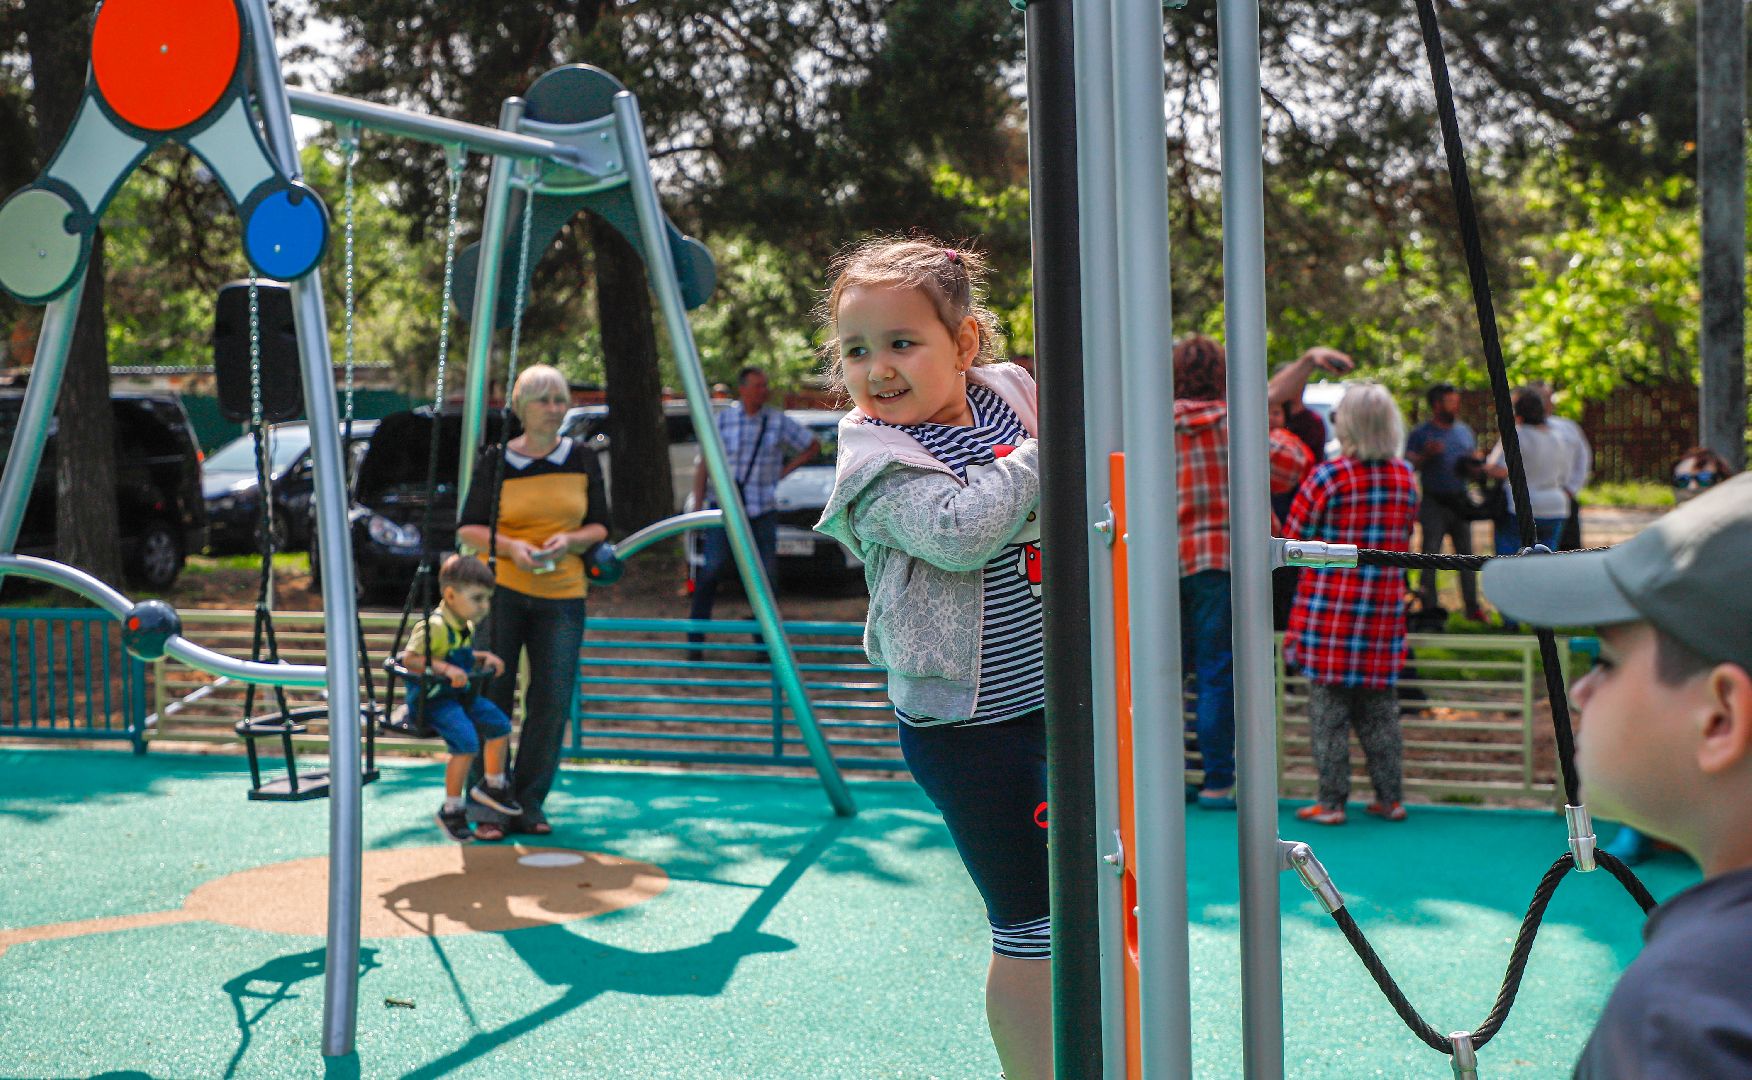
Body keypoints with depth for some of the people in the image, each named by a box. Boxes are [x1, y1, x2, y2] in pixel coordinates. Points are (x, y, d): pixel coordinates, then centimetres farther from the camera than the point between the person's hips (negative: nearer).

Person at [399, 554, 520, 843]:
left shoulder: (466, 626, 9)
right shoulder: (434, 625, -22)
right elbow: (409, 660, -27)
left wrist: (484, 657, 10)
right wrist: (445, 669, -34)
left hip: (459, 694, 10)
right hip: (432, 698, -10)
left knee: (500, 725, 10)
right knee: (467, 743, -24)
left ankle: (492, 786, 32)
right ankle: (451, 811, -10)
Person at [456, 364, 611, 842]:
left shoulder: (583, 459, 6)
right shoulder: (496, 461, 0)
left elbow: (599, 526, 10)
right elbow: (468, 528, 2)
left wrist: (570, 540, -11)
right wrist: (511, 546, -15)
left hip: (563, 593, 2)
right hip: (501, 589, -2)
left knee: (552, 703, 0)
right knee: (491, 696, -3)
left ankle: (529, 803, 13)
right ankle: (488, 808, 7)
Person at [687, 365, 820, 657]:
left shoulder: (778, 422, 2)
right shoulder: (722, 421, 0)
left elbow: (813, 445, 14)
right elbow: (703, 466, 3)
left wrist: (784, 471, 4)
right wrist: (697, 508, -2)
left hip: (763, 509, 2)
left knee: (766, 573, 1)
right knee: (713, 568, -12)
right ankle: (695, 638, -4)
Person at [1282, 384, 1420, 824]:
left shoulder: (1329, 476, -12)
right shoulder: (1405, 476, 5)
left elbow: (1294, 537, -4)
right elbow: (1405, 538, 15)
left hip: (1331, 609, -5)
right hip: (1385, 607, 5)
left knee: (1329, 708, 2)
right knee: (1379, 709, 13)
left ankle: (1331, 801, 4)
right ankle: (1390, 799, 17)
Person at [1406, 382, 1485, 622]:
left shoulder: (1464, 431, 16)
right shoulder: (1421, 433, 0)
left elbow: (1475, 457, 23)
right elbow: (1410, 463, -6)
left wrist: (1474, 461, 0)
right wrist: (1427, 454, -23)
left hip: (1460, 500, 4)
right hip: (1434, 502, -4)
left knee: (1466, 554, 5)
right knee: (1430, 554, -4)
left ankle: (1472, 606, 9)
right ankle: (1429, 606, 1)